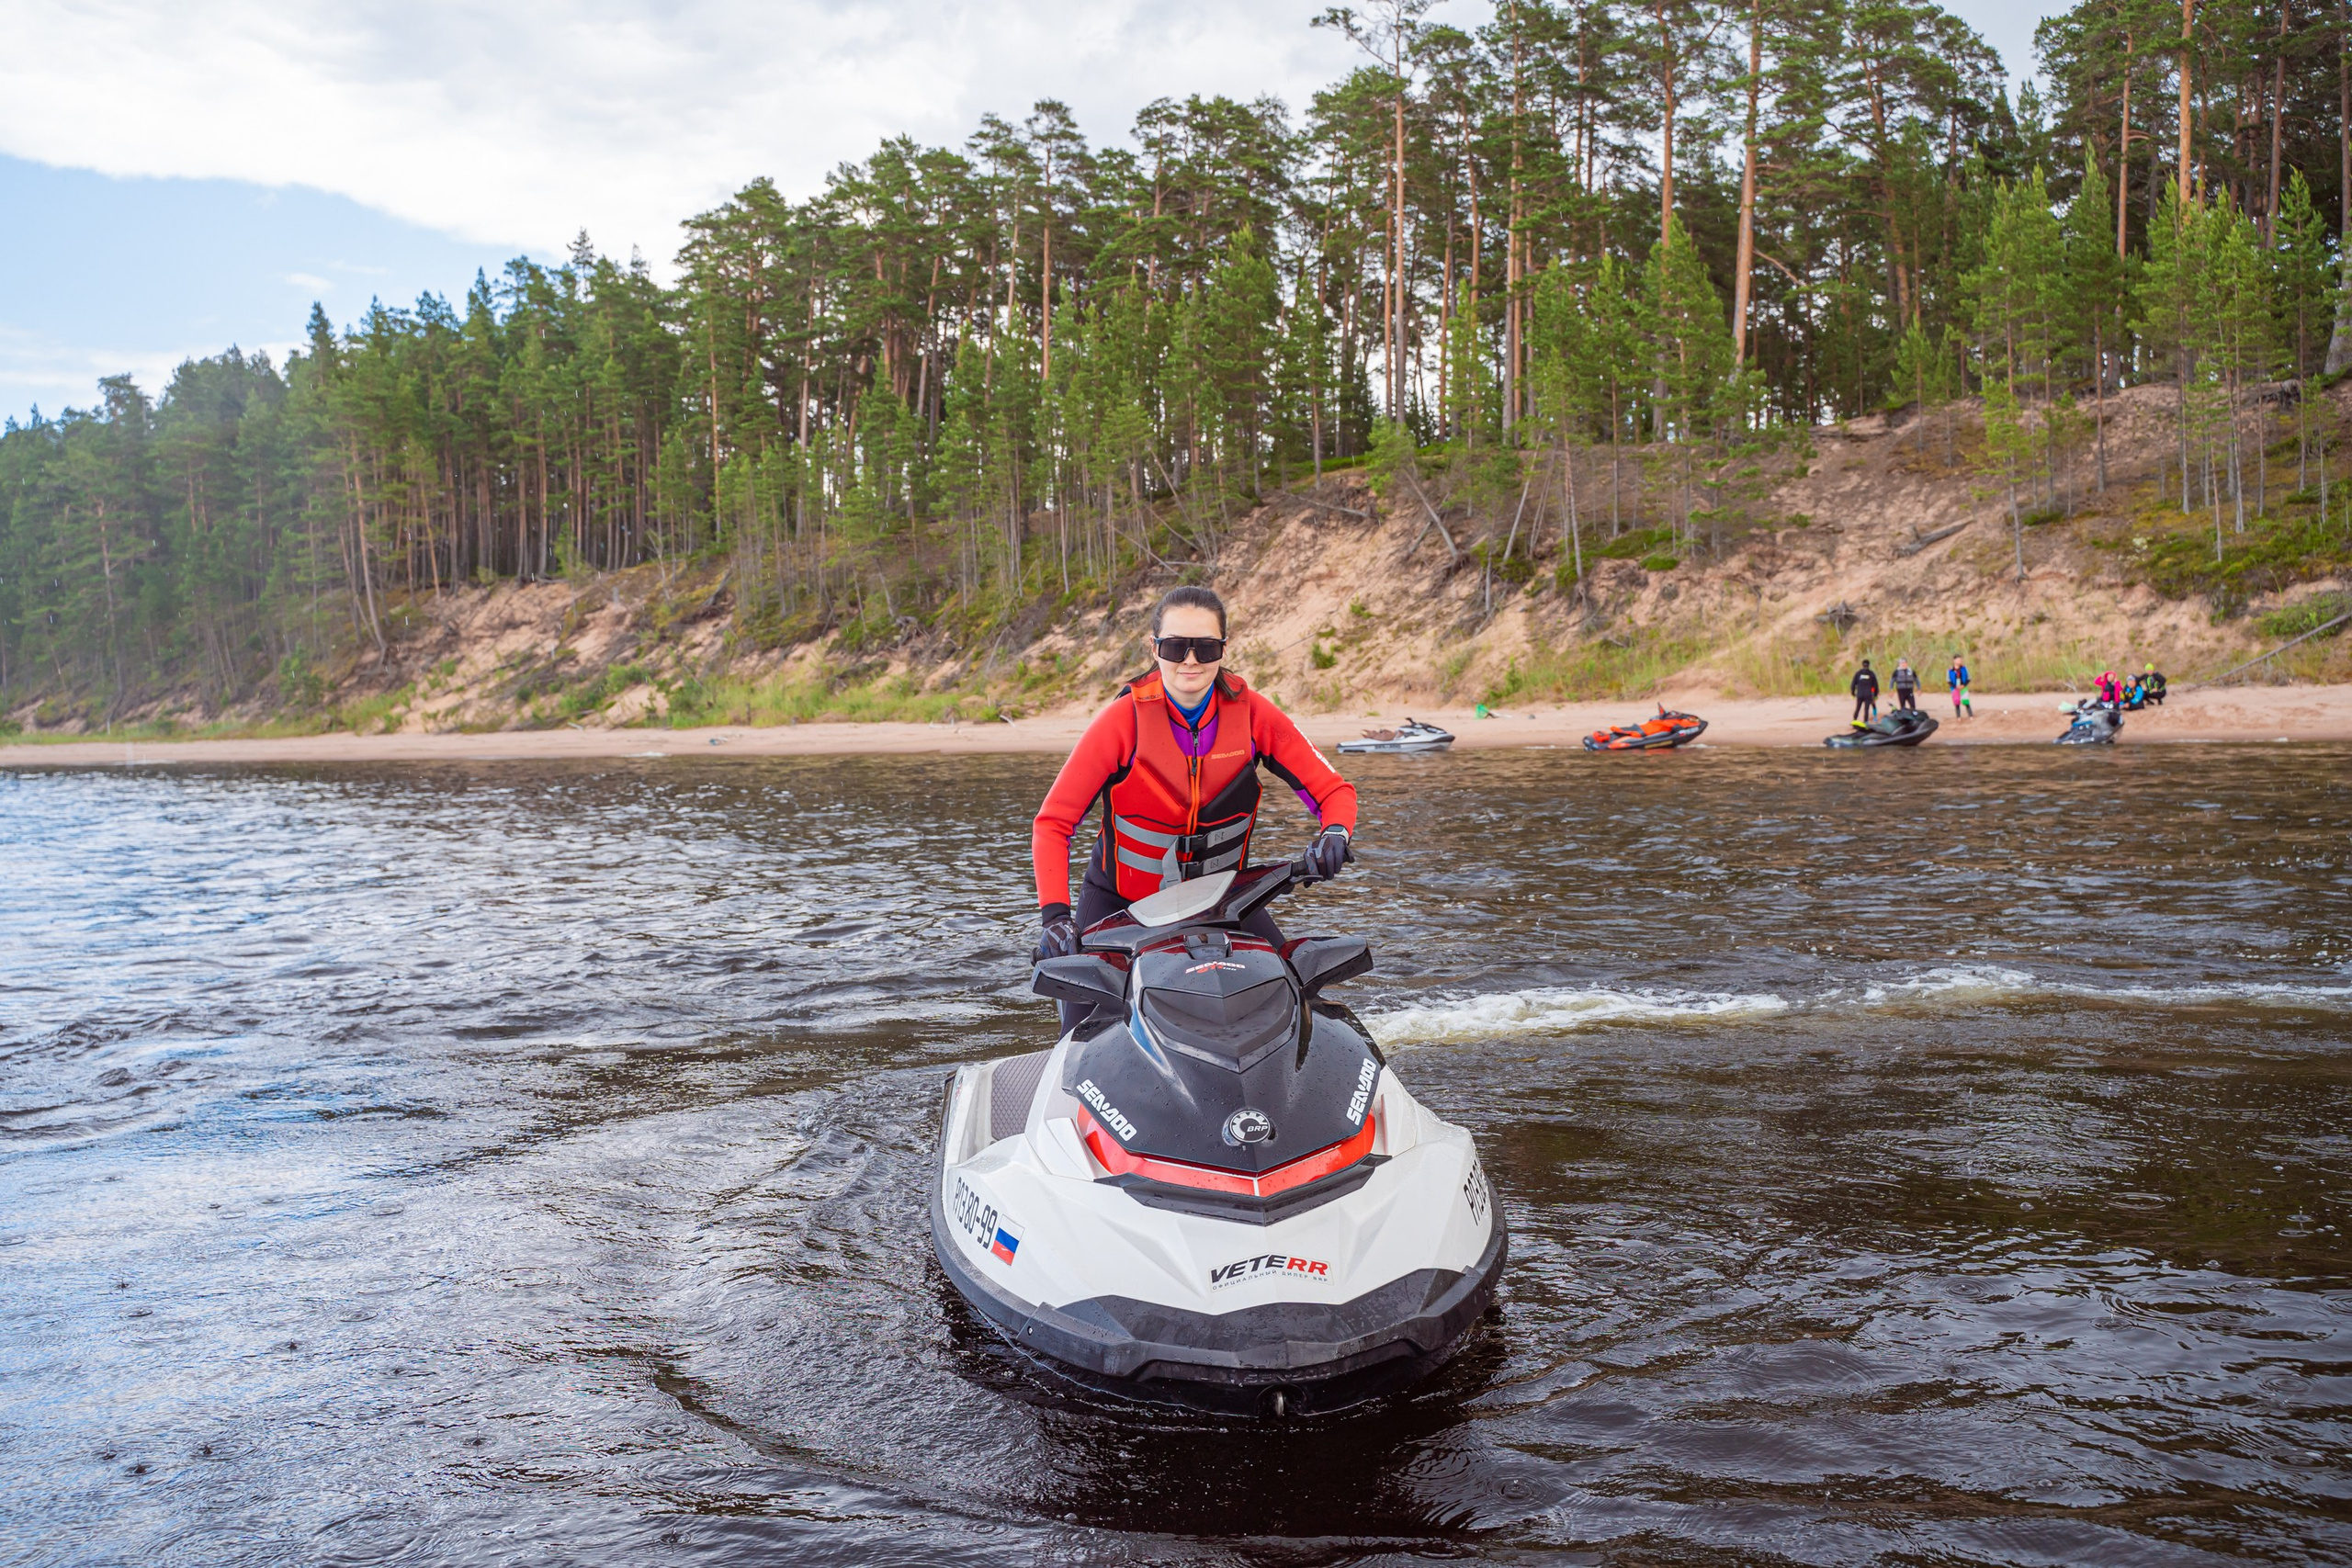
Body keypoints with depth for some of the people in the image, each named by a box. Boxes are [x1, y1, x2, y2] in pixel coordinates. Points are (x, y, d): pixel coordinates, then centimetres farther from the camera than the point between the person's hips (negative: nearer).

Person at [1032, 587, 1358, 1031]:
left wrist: (1335, 834, -32)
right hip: (1119, 899, -2)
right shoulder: (1125, 717, -17)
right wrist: (1054, 913, -32)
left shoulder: (1251, 712, -11)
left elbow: (1332, 790, -9)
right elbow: (1053, 823, -18)